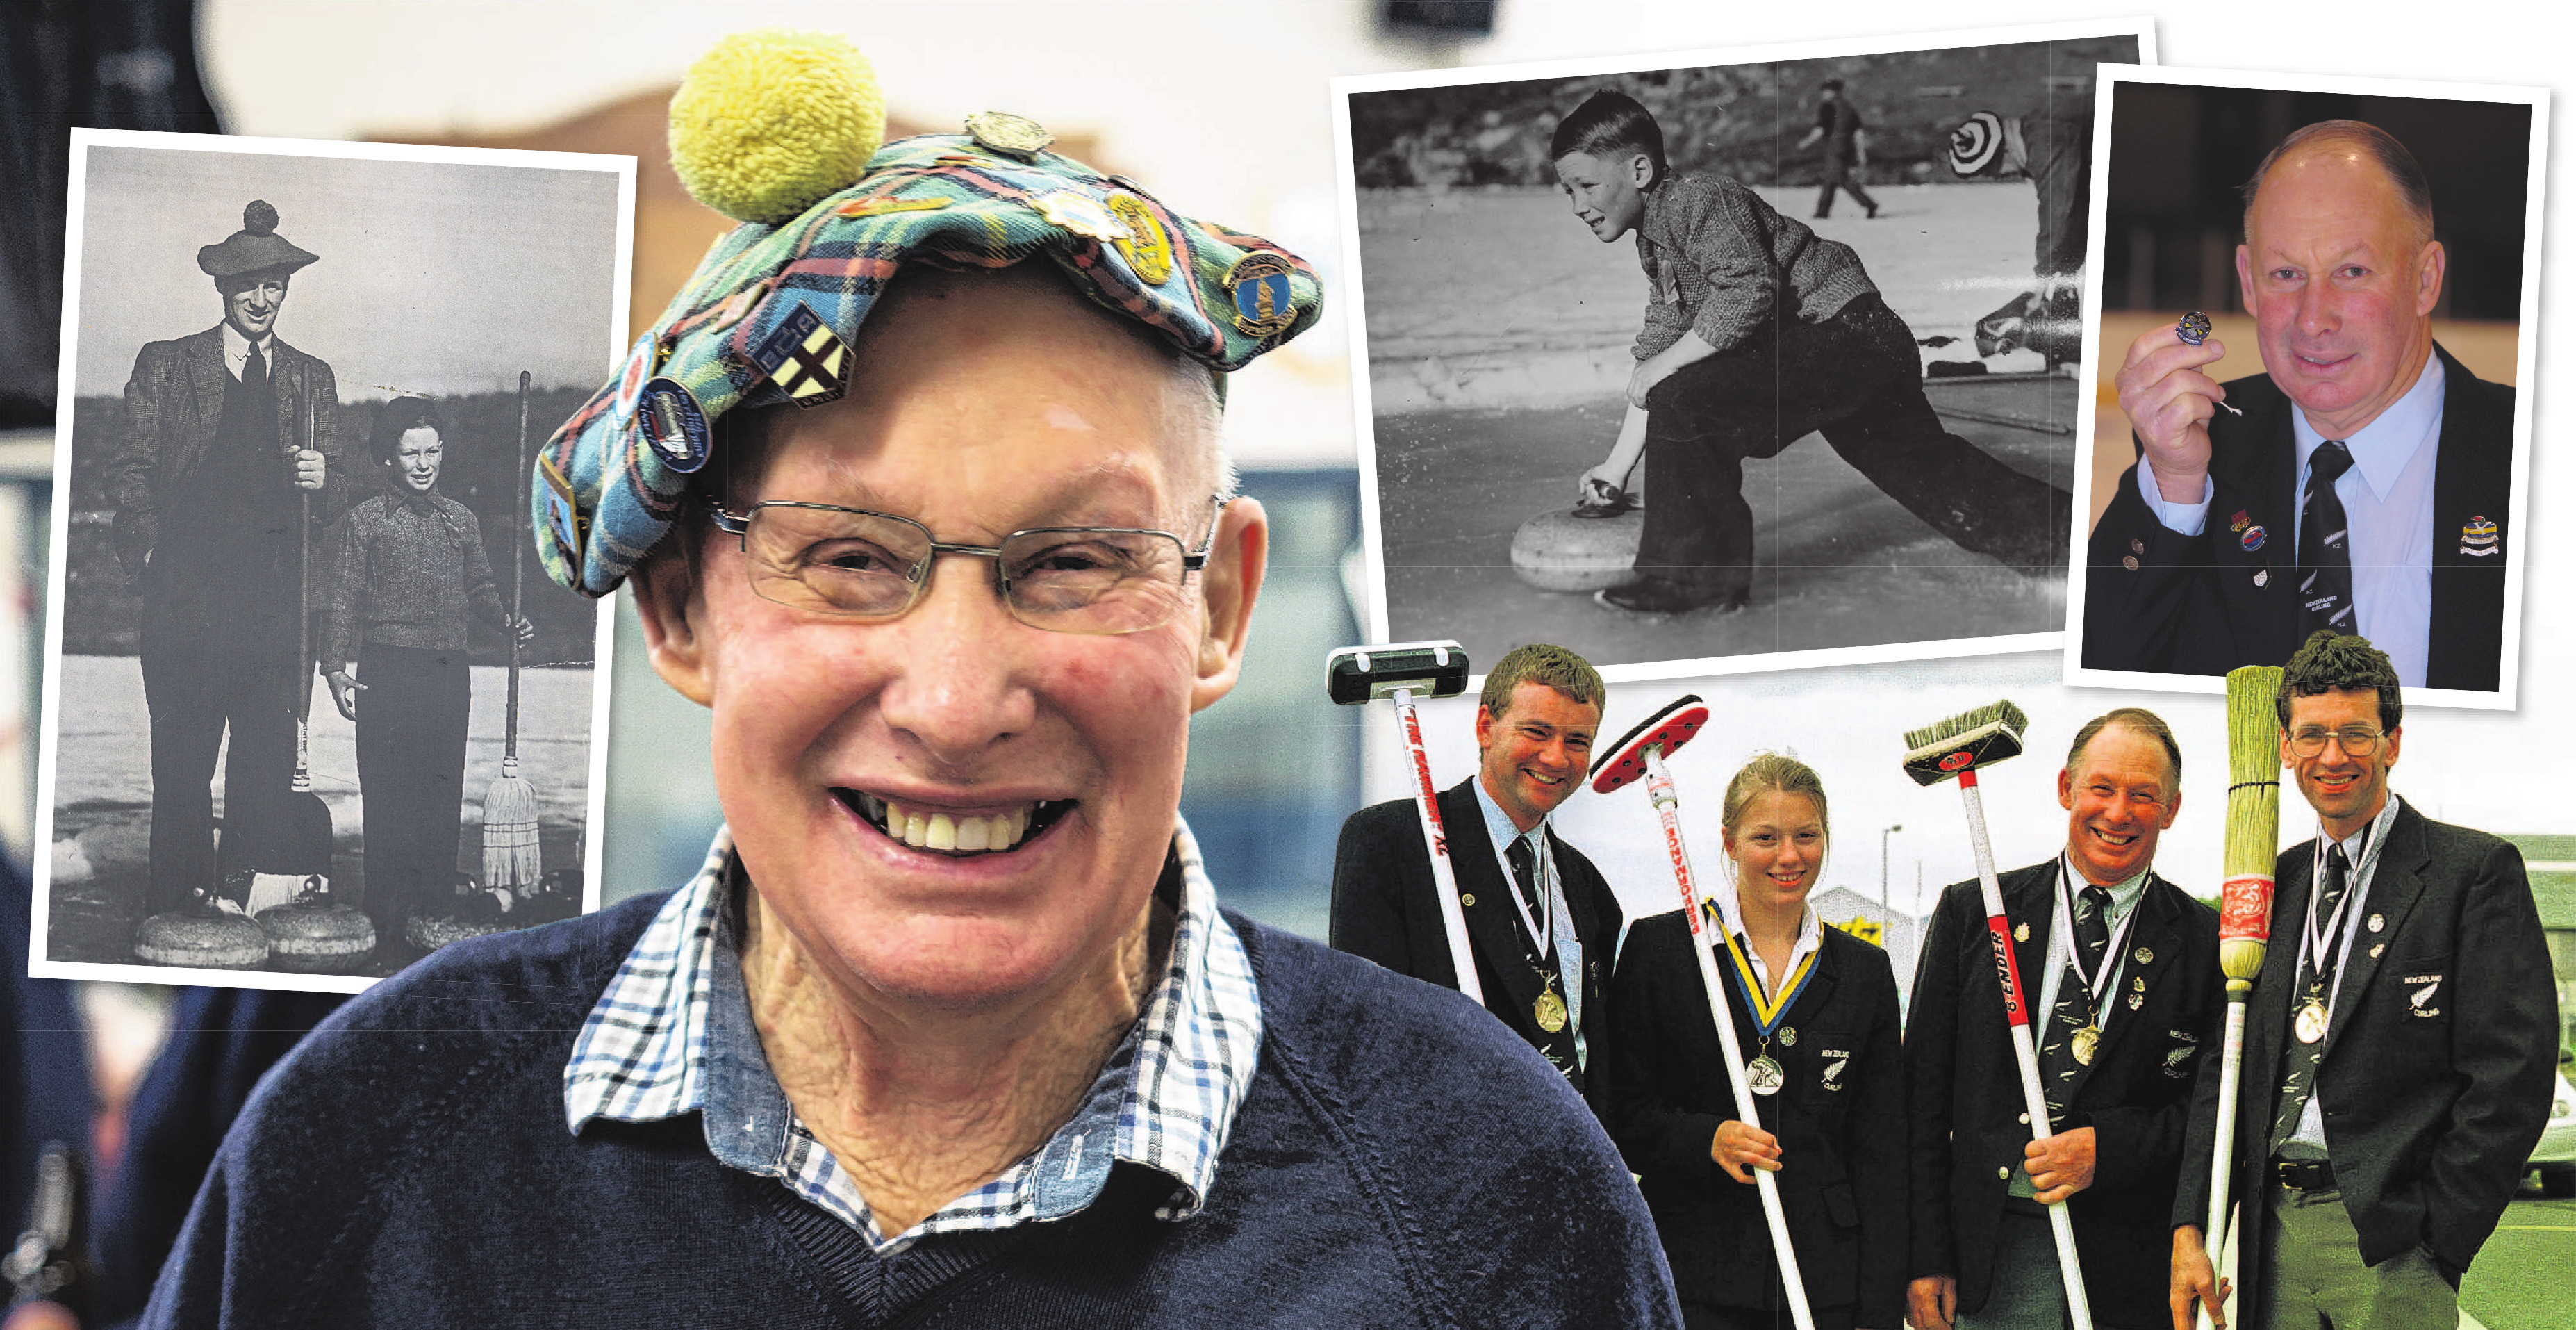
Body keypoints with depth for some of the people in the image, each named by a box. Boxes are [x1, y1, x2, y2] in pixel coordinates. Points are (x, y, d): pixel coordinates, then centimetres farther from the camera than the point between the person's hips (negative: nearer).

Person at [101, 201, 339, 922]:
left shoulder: (311, 379, 17)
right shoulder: (165, 365, 10)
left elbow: (330, 503, 16)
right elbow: (128, 472, 7)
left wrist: (319, 480, -6)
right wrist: (151, 551, -5)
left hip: (277, 598, 2)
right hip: (187, 588, -2)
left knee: (267, 760, -1)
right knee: (182, 760, -4)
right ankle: (178, 906, -2)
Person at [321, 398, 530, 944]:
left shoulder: (461, 521, 13)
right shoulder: (366, 520, 1)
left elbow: (479, 588, 19)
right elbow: (343, 598, 0)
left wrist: (506, 621, 0)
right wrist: (336, 666, -9)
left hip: (449, 672, 4)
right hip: (388, 670, -4)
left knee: (443, 792, 5)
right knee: (390, 797, -5)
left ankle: (438, 913, 10)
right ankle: (389, 920, -2)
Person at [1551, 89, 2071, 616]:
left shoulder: (1697, 198, -14)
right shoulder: (1654, 243, 18)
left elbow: (1749, 292, -28)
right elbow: (1658, 345, 20)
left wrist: (1667, 363, -23)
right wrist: (1619, 463, 15)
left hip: (1847, 331, -11)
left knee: (1687, 404, -22)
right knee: (1928, 469, 22)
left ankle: (1699, 573, -15)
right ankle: (2054, 526, 33)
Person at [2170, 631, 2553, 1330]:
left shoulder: (2476, 871, -3)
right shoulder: (2274, 883, 15)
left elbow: (2512, 1076, -8)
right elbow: (2224, 1070, 14)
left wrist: (2439, 1244, -11)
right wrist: (2190, 1228, 2)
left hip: (2390, 1245, -5)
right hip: (2274, 1233, 5)